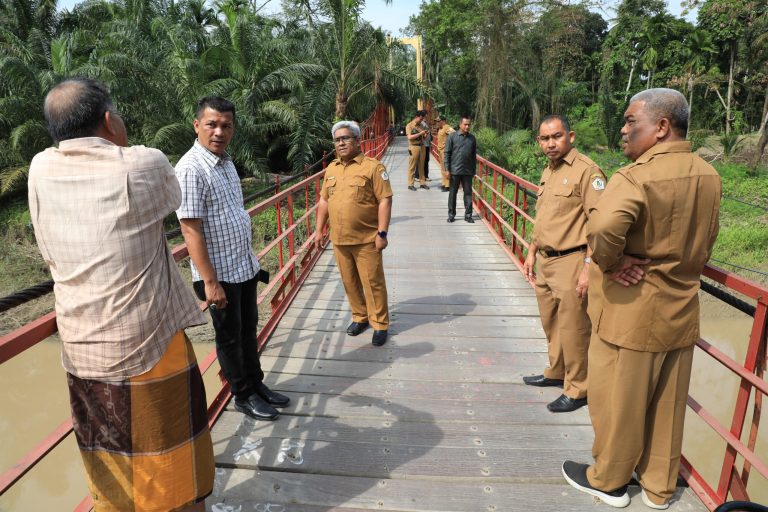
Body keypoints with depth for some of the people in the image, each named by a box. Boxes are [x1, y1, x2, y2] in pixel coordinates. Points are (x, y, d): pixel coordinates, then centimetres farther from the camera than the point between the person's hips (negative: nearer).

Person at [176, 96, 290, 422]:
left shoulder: (226, 162, 8)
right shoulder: (191, 168, -19)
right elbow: (190, 229, -22)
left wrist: (249, 259, 17)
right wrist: (210, 281, -23)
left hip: (245, 266, 8)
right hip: (220, 273, -8)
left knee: (249, 328, 20)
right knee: (230, 337, 9)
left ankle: (256, 383, 37)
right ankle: (243, 396, 26)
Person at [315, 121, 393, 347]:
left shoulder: (373, 167, -8)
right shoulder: (331, 168, 11)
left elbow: (384, 201, -11)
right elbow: (324, 201, 17)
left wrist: (382, 233, -16)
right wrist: (319, 229, 12)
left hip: (366, 240, -5)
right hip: (339, 239, 6)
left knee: (373, 282, 2)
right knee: (349, 282, 15)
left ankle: (380, 325, 16)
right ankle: (360, 317, 33)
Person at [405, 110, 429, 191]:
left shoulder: (421, 125, 13)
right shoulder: (409, 125, -5)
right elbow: (409, 137, -17)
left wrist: (425, 135, -2)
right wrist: (420, 133, -17)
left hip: (422, 147, 6)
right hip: (414, 147, -6)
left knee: (421, 166, 8)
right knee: (412, 166, -2)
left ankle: (422, 182, 14)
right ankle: (410, 184, 2)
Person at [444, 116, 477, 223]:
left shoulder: (472, 138, 6)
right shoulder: (452, 136, -3)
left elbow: (474, 156, 11)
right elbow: (446, 153, -3)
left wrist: (474, 171, 10)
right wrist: (447, 169, -9)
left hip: (468, 171, 3)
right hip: (455, 170, -2)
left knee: (468, 192, 6)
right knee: (453, 193, 6)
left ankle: (468, 215, 15)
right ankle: (451, 214, 16)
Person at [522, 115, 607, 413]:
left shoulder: (586, 171, -14)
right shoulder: (548, 172, 13)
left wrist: (588, 268, -21)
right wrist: (532, 253, 22)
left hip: (571, 263, -8)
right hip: (546, 262, 8)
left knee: (573, 330, 2)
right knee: (551, 324, 20)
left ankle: (577, 390, 18)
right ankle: (556, 372, 39)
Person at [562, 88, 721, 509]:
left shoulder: (637, 176, -22)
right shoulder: (709, 176, 5)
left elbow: (602, 229, -38)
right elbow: (699, 244, 13)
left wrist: (611, 263, -20)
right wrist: (676, 275, 12)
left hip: (632, 312, -7)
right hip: (680, 309, 8)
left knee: (618, 401, 11)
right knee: (667, 405, 20)